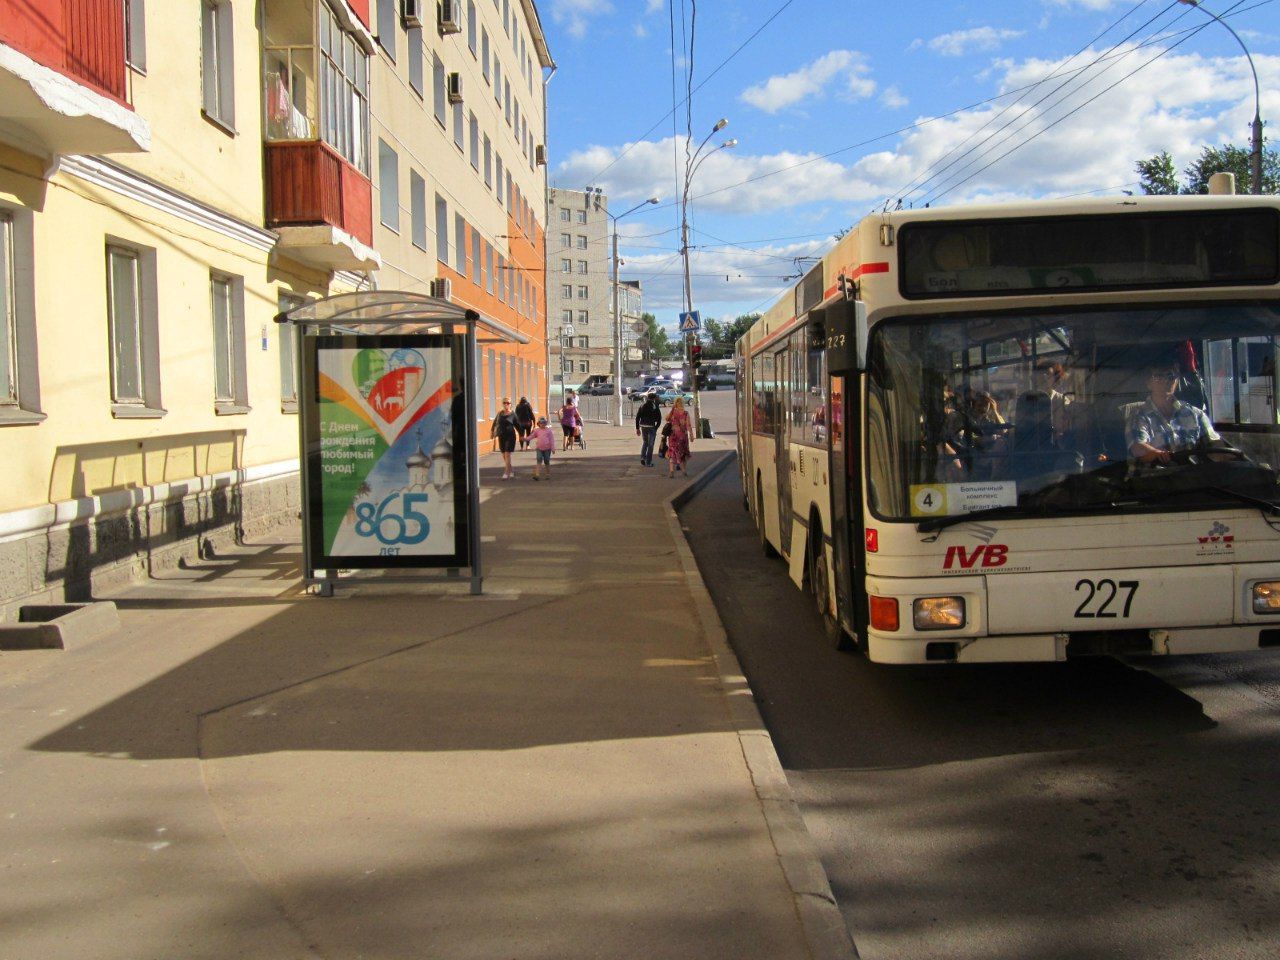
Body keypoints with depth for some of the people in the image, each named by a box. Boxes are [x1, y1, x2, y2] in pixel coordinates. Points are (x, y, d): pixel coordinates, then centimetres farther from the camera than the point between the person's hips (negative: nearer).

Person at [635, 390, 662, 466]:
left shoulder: (642, 405, 6)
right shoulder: (656, 407, -4)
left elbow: (637, 417, 5)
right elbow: (659, 419, -8)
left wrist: (637, 428, 10)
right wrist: (656, 428, 3)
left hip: (643, 426, 4)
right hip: (651, 426, -3)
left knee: (644, 442, 22)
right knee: (650, 444, 5)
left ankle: (642, 458, 6)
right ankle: (648, 462, 6)